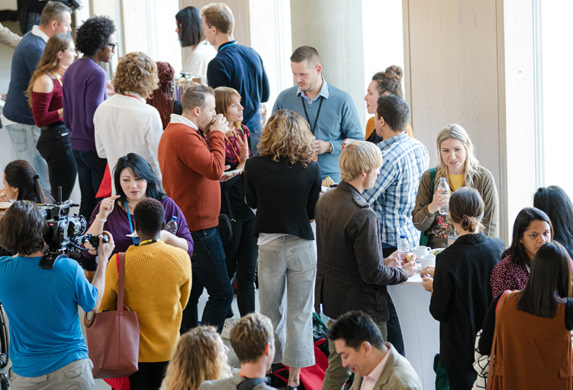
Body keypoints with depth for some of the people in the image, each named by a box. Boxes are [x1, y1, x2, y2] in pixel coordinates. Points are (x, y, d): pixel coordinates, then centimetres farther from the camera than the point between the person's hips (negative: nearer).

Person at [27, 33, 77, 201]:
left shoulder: (60, 76, 13)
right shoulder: (45, 80, -15)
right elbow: (40, 120, -17)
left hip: (64, 138, 9)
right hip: (55, 141, -9)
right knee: (60, 199, -7)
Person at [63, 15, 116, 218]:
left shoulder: (70, 71, 11)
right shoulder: (96, 74, -17)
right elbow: (94, 119, -21)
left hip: (77, 146, 9)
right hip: (96, 148, -9)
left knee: (86, 202, 15)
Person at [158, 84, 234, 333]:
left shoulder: (172, 131, 16)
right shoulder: (184, 135, -19)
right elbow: (214, 169, -25)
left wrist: (210, 135, 7)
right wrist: (217, 134, -13)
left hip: (185, 226, 11)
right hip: (198, 227, -11)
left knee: (192, 290, 17)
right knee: (221, 293, -8)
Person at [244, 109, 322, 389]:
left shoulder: (254, 166, -9)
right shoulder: (311, 168, -10)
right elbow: (314, 211, -1)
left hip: (269, 243, 1)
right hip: (302, 244, 0)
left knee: (271, 311, 15)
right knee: (299, 313, 7)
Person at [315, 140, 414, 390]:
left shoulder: (324, 201, 1)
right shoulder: (363, 216, -26)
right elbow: (373, 273, -24)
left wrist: (385, 261, 14)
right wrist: (403, 273, -5)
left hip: (332, 300, 8)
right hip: (361, 304, -8)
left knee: (336, 368, 20)